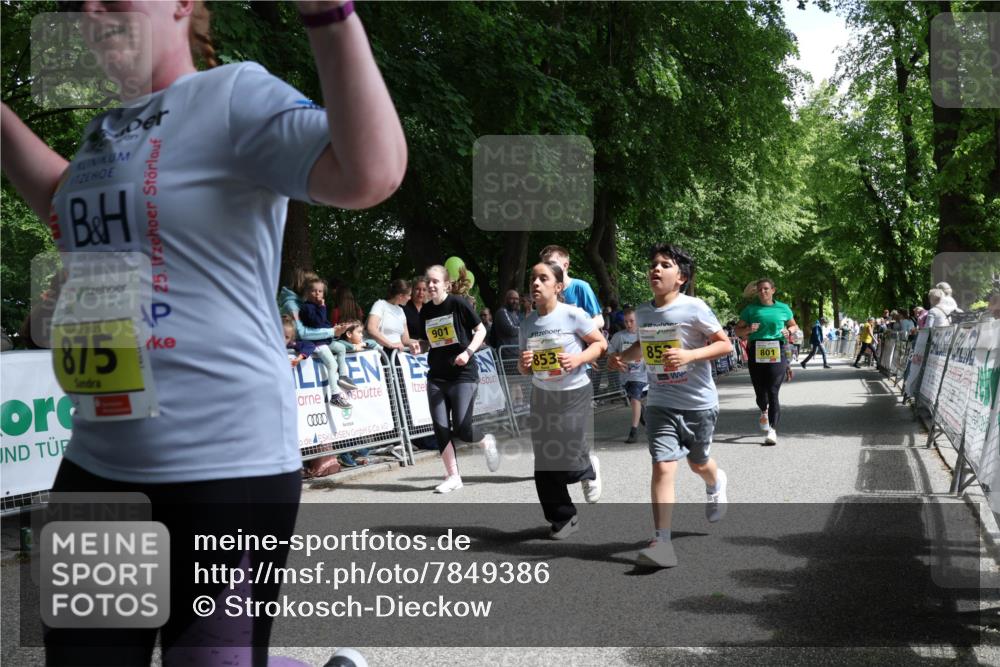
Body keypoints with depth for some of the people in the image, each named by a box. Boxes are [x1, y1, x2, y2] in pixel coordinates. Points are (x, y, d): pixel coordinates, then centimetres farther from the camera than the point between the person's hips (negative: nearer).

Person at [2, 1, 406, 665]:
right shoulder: (106, 128, 14)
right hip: (97, 462, 8)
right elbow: (67, 205, 36)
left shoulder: (234, 94, -9)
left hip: (225, 467, -8)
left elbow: (372, 173, -26)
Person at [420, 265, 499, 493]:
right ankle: (453, 476, 10)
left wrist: (468, 352, -17)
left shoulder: (458, 303, -8)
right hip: (436, 377, 5)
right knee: (440, 428, -1)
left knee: (461, 429, -9)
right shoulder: (425, 311, 8)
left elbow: (481, 330, -4)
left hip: (463, 375, -5)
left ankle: (486, 442, 24)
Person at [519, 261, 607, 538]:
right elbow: (524, 370, 11)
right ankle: (562, 518, 21)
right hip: (542, 396, 4)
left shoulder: (573, 315, -12)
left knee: (570, 462, -10)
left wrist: (578, 359, -21)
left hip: (574, 393, -4)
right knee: (545, 463, 3)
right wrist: (524, 364, -13)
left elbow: (601, 343, -4)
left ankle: (589, 470, 28)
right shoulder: (527, 323, 2)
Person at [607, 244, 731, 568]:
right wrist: (623, 356, 1)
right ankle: (661, 542, -13)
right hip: (660, 404, 3)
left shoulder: (694, 308, -14)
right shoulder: (642, 313, 2)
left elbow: (725, 344, -11)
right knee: (663, 466, -12)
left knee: (698, 463, 18)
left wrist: (689, 354, -26)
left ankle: (716, 483, 56)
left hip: (698, 402, -2)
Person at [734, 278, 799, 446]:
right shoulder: (750, 309, 8)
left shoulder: (783, 308, 10)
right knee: (760, 391, 7)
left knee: (773, 392, -10)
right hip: (756, 352, 1)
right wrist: (748, 330, -9)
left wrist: (789, 331, 1)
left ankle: (773, 430, -12)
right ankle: (764, 412, 42)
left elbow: (794, 325, 24)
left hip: (776, 353, -1)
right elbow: (738, 331, 12)